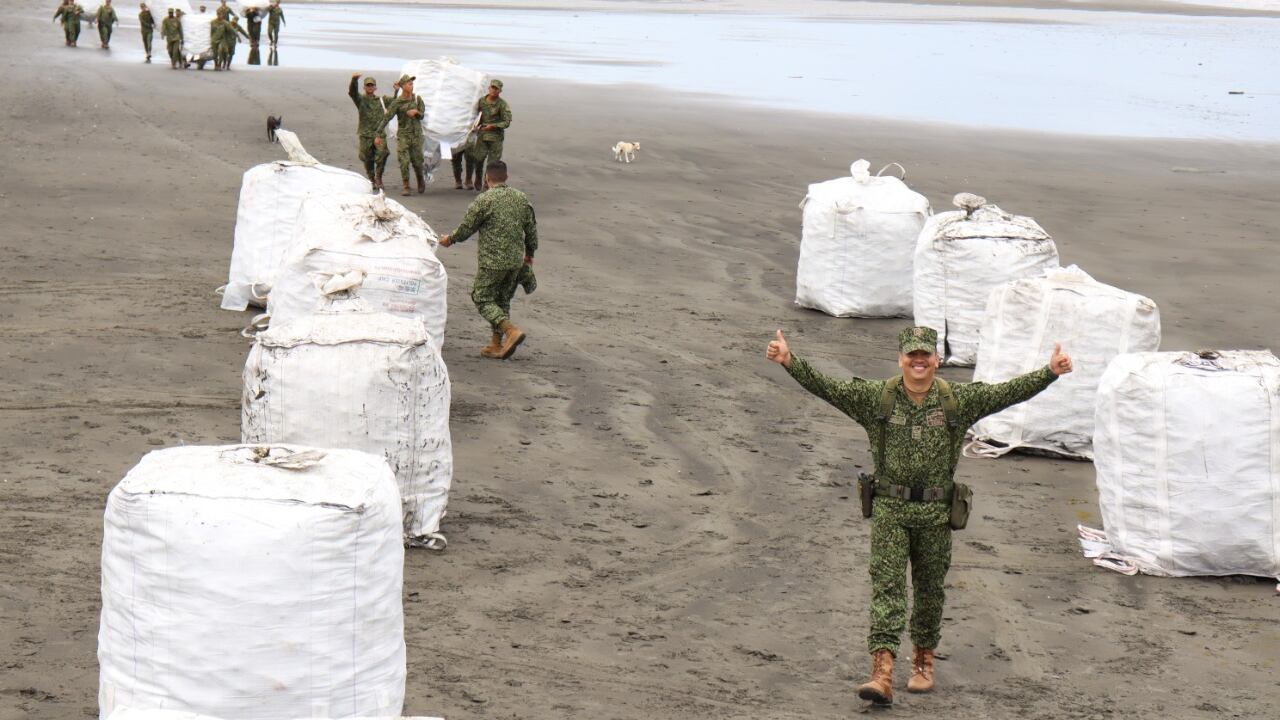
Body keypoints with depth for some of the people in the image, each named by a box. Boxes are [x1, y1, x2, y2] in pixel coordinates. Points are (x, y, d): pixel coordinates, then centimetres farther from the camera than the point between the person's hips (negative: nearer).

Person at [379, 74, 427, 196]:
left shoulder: (417, 99, 5)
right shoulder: (397, 102, -7)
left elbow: (422, 115, 11)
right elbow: (387, 117, -12)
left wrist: (416, 112, -14)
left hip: (416, 135, 2)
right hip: (403, 135, -2)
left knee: (417, 161, 3)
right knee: (404, 162, -9)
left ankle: (421, 180, 32)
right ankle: (406, 187, 1)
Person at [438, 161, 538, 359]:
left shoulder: (484, 200, -13)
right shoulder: (522, 198, 4)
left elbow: (466, 228, -6)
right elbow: (532, 229, 11)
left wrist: (450, 239, 14)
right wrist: (529, 253, 26)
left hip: (492, 261, -6)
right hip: (516, 260, 6)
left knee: (482, 298, 4)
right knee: (502, 300, 17)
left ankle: (512, 331, -13)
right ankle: (496, 344, 19)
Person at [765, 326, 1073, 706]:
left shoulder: (958, 400, 1)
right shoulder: (876, 397, -1)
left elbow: (1008, 392, -3)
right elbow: (826, 387, -6)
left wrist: (1050, 372, -12)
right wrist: (790, 361, -18)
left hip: (935, 513, 1)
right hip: (890, 508, -1)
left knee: (929, 589, 12)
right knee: (887, 585, -10)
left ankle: (923, 661, 33)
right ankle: (882, 674, -16)